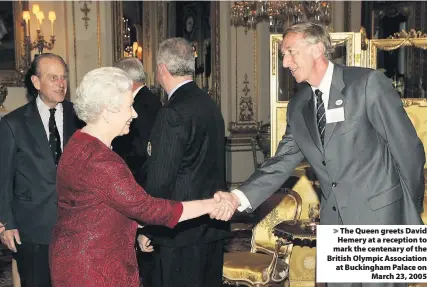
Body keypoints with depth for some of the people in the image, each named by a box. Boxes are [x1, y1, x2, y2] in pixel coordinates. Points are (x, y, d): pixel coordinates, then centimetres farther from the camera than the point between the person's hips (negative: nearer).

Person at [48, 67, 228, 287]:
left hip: (81, 258, 10)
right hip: (92, 267, -10)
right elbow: (145, 207, -25)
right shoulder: (99, 160, -26)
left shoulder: (82, 145, 7)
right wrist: (208, 205, -19)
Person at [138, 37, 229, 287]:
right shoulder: (211, 105, 6)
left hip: (181, 230, -8)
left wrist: (147, 230, -10)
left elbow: (160, 179, -19)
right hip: (213, 225, 8)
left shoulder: (174, 113, -19)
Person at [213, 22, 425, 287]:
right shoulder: (298, 106, 6)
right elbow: (284, 160, 3)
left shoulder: (368, 83, -11)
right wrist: (239, 197, -13)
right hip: (335, 219, 5)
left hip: (380, 214, -5)